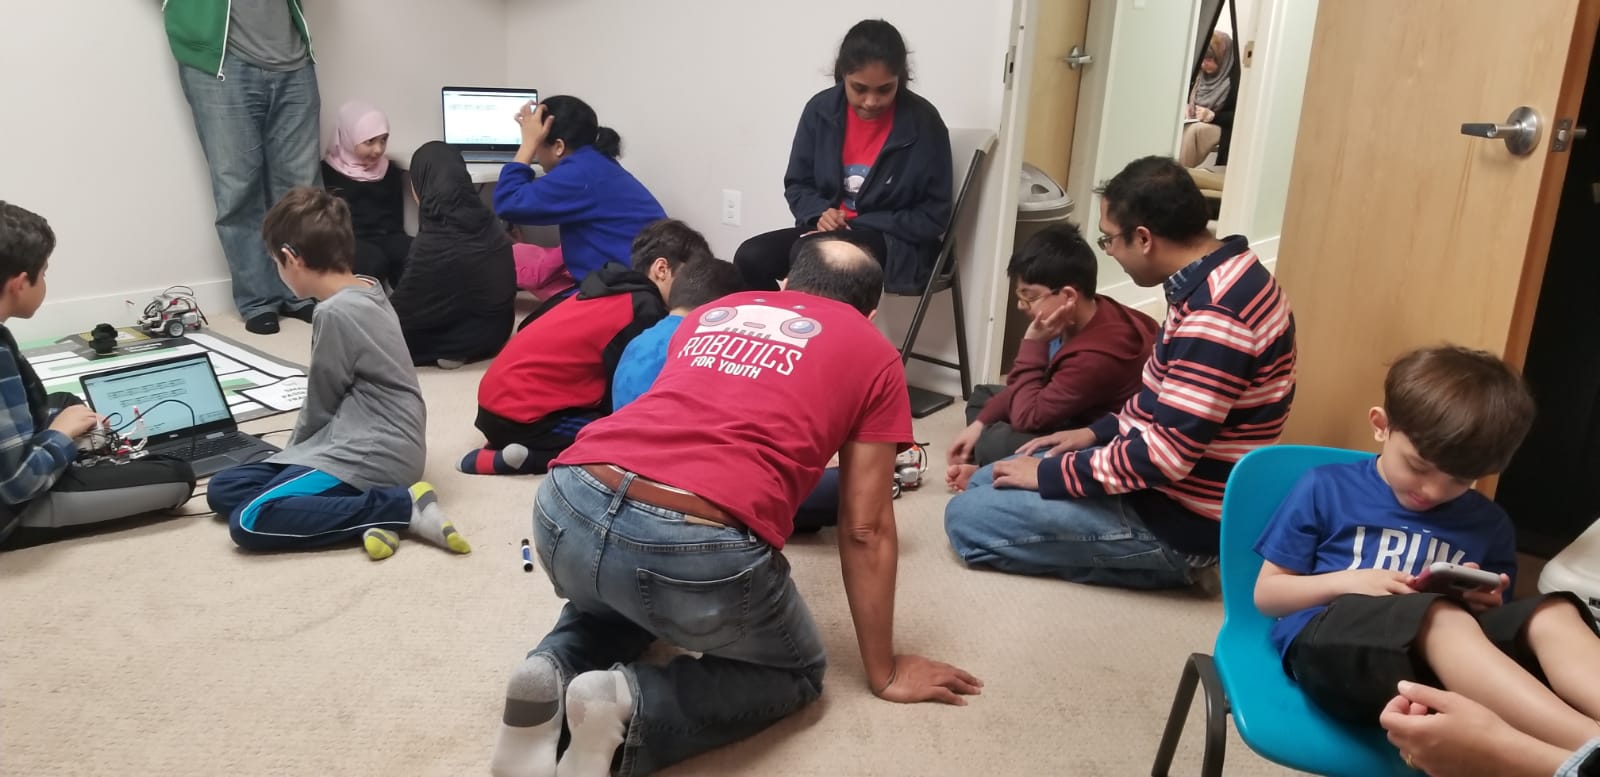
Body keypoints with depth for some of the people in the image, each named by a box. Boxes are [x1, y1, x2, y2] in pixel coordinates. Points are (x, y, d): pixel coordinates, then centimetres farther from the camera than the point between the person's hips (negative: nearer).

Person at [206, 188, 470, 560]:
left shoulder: (335, 313, -17)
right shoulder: (369, 293, 10)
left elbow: (319, 407, -6)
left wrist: (291, 455, 12)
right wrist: (294, 458, 21)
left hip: (371, 455, -10)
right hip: (377, 446, 10)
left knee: (248, 522, -19)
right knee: (222, 488, 8)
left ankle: (401, 507, -15)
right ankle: (369, 513, -8)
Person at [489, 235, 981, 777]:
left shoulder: (711, 313, 30)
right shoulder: (874, 355, 18)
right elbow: (865, 530, 16)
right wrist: (884, 673, 26)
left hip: (566, 509, 6)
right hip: (699, 548, -5)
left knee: (609, 603, 40)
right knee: (796, 672, 25)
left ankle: (554, 673, 7)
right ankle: (633, 704, -2)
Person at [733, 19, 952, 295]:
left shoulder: (924, 123, -12)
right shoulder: (821, 110, -2)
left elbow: (934, 214, -9)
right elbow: (797, 184, 9)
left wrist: (861, 225, -18)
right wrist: (820, 213, -14)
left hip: (895, 242, -4)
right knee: (750, 258, -20)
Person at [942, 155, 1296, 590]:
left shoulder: (1216, 315, -28)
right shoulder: (1221, 280, 4)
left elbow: (1166, 452, -29)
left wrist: (1051, 473, -18)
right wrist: (1100, 431, 11)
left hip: (1178, 518, -10)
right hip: (1168, 486, 10)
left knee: (967, 518, -13)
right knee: (984, 484, 15)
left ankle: (1172, 558, -4)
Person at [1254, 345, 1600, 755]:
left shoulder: (1489, 524, 20)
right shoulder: (1325, 489, 11)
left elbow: (1494, 619, 24)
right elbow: (1266, 593, 11)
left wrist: (1485, 604, 0)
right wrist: (1348, 581, -6)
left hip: (1445, 658, 4)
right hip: (1330, 641, -4)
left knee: (1555, 613, -23)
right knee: (1443, 619, -35)